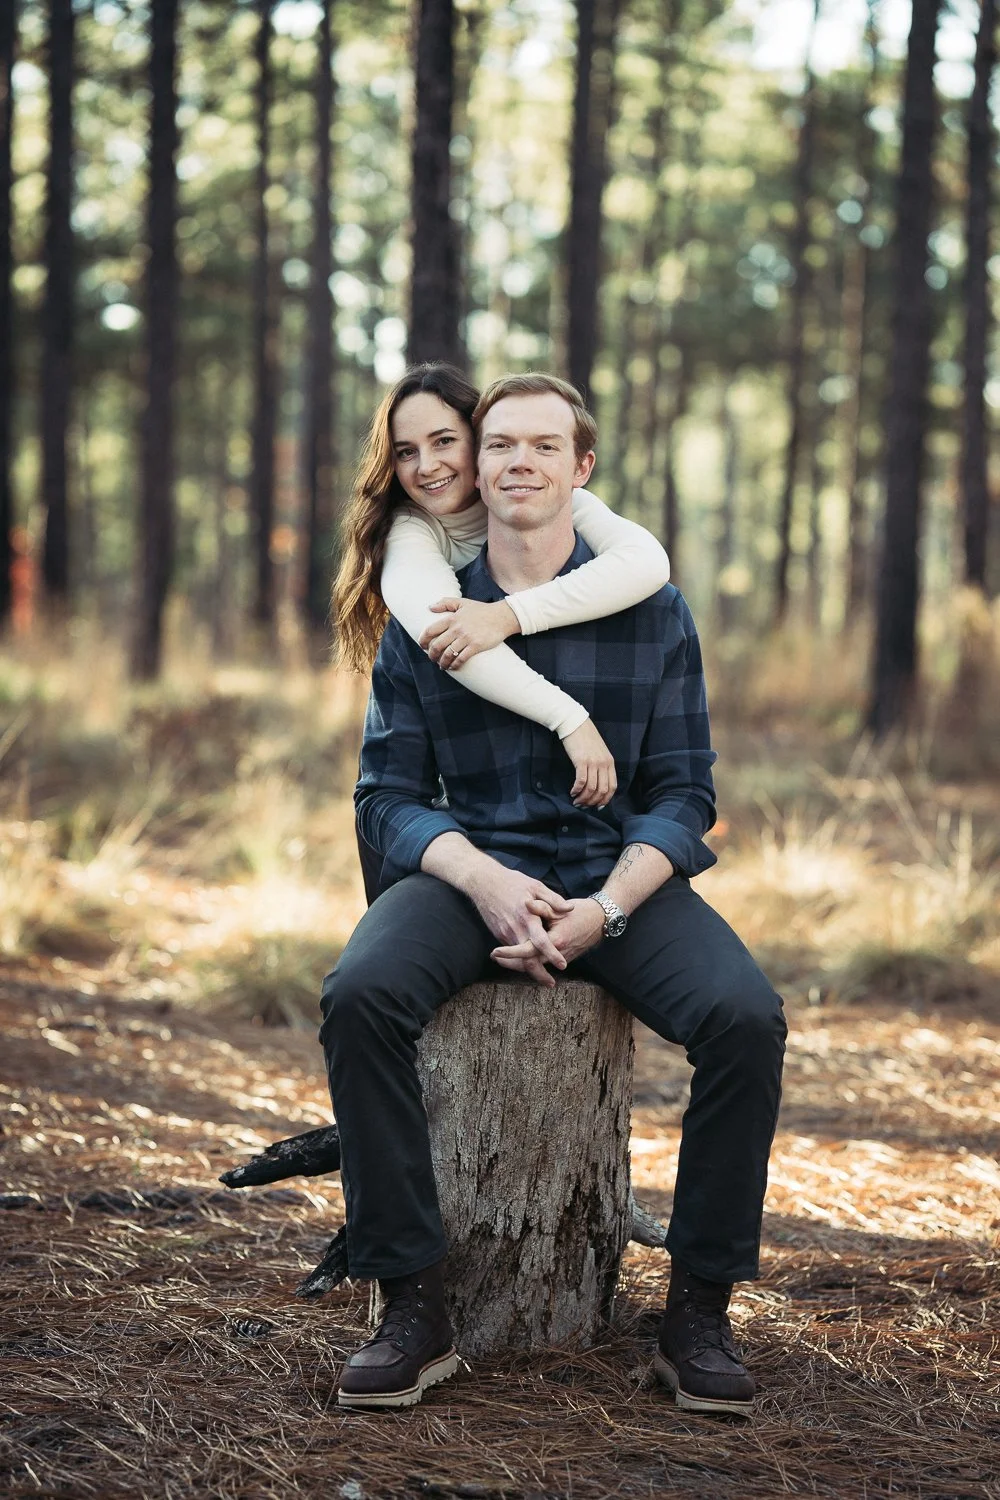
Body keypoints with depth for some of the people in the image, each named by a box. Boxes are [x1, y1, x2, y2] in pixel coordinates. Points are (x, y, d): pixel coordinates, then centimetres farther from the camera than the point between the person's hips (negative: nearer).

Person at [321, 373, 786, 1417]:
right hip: (469, 871, 0)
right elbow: (388, 796, 3)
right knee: (359, 998, -32)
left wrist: (600, 911, -15)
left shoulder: (653, 612, 6)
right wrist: (486, 882, -18)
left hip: (623, 877, 0)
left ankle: (697, 1310, -13)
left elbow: (683, 795, 3)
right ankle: (412, 1308, -23)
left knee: (747, 1018, -29)